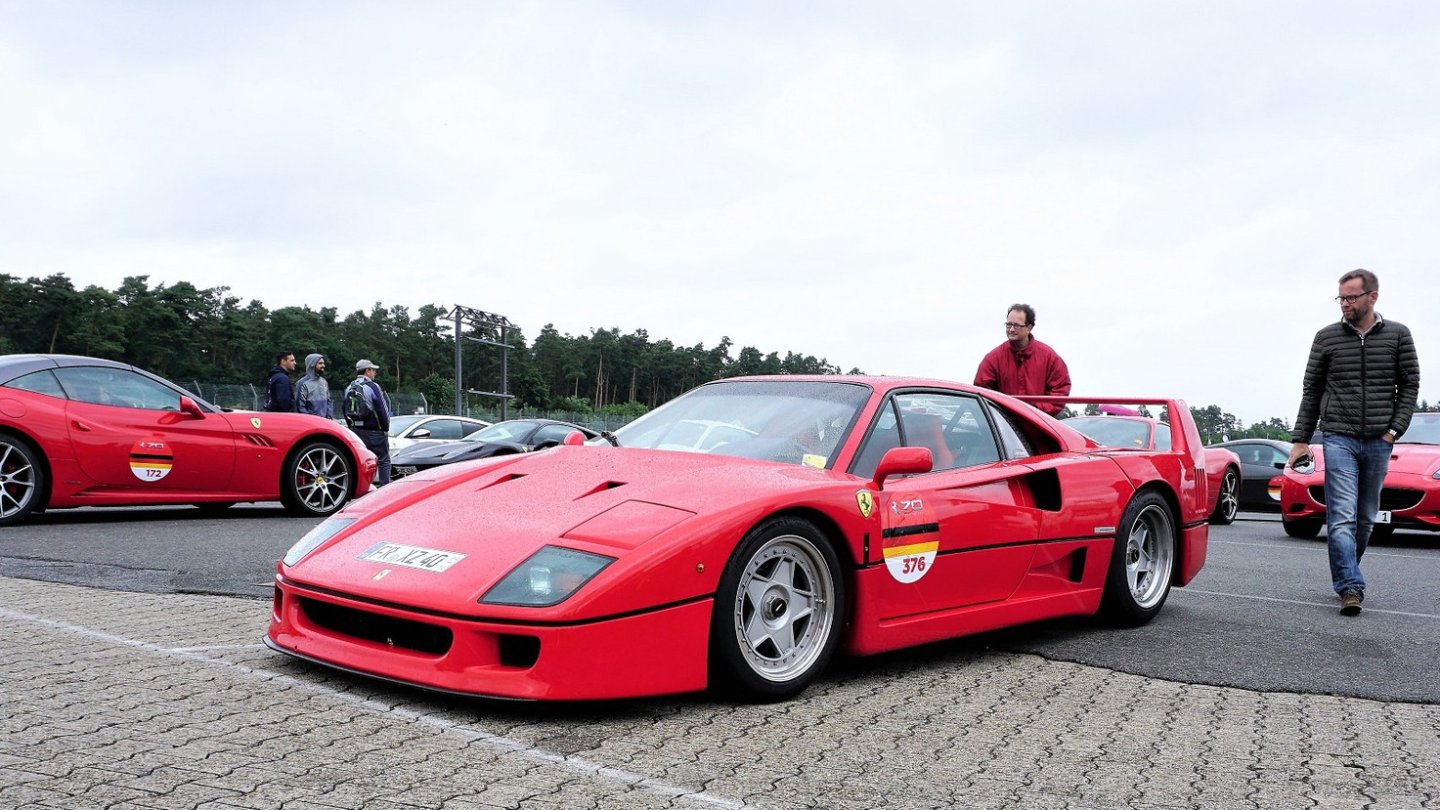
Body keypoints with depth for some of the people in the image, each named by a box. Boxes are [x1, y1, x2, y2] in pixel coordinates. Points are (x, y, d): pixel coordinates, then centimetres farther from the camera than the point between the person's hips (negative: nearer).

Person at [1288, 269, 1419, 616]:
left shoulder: (1398, 335, 6)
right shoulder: (1326, 337, 4)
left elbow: (1410, 385, 6)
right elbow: (1311, 391, 6)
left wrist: (1395, 429, -5)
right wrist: (1300, 439, 3)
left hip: (1378, 443, 2)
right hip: (1338, 438, -2)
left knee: (1366, 518, 10)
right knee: (1342, 517, -12)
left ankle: (1345, 577, 25)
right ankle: (1351, 587, -15)